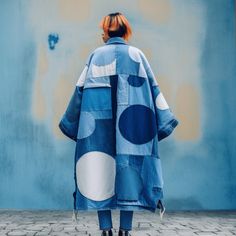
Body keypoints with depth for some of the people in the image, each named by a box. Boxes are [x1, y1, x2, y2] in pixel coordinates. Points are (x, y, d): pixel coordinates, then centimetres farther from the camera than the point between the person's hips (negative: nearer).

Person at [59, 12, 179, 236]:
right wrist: (164, 120, 11)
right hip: (130, 123, 0)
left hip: (98, 122, 0)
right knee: (129, 169, 1)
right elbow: (153, 88, 8)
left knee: (100, 170, 2)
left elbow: (80, 90, 10)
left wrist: (71, 122, 18)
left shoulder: (96, 55, 11)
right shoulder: (137, 54, 11)